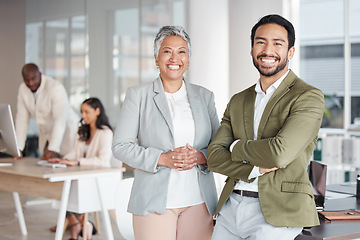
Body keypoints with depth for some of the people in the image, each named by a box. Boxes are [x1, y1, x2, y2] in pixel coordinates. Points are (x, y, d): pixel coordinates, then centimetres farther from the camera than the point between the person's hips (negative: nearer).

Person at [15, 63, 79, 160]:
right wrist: (18, 148, -12)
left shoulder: (56, 88, -26)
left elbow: (60, 120, -32)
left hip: (67, 130, -5)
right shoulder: (23, 89, -6)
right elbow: (22, 119, -4)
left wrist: (52, 149, -40)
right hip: (46, 134, 5)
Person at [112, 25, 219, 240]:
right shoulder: (138, 95, 4)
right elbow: (121, 146, -1)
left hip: (198, 202, 3)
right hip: (154, 202, -2)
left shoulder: (205, 96, 12)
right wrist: (162, 159, -13)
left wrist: (201, 157, -8)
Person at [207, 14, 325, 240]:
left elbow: (280, 153, -18)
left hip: (275, 214, -5)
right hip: (230, 208, 5)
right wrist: (257, 169, -11)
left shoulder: (309, 97, -5)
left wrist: (237, 147, -1)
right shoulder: (238, 102, 15)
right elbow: (214, 156, 5)